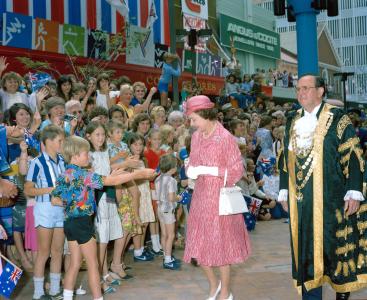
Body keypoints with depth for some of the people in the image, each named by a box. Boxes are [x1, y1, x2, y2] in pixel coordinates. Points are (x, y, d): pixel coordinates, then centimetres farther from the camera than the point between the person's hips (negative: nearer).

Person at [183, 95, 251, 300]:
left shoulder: (225, 138, -15)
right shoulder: (196, 137, 4)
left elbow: (237, 170, -15)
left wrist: (207, 170, -20)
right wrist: (191, 170, -6)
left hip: (219, 197, -6)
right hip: (201, 196, 6)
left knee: (221, 244, 4)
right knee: (199, 244, 11)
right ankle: (214, 283, 33)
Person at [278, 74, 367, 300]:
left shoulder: (337, 118, -4)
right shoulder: (293, 121, 12)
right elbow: (286, 159, 17)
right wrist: (285, 192, 14)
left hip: (329, 197, -4)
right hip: (301, 199, 4)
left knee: (333, 244, 4)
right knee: (306, 247, 6)